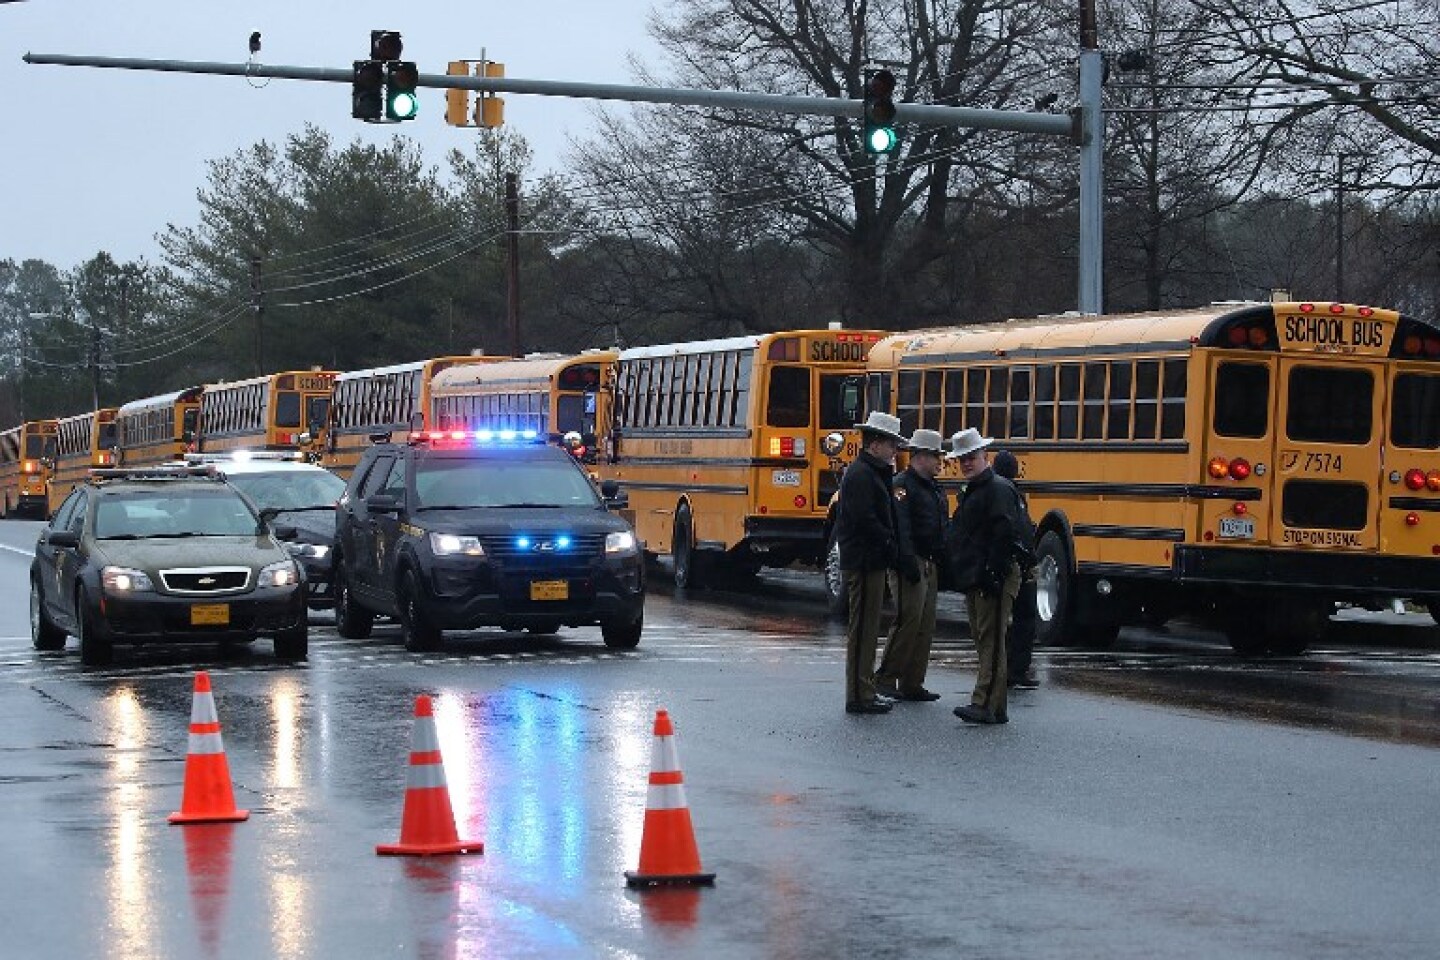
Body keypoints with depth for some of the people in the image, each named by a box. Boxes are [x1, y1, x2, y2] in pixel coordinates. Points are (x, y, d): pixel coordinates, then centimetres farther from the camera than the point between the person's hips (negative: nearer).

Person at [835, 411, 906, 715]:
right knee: (862, 629, -7)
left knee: (867, 629, 14)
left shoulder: (872, 473, 19)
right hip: (865, 562, -11)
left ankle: (864, 692, 20)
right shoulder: (861, 474, -14)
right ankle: (859, 696, -4)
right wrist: (889, 543, -13)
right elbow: (864, 520, -21)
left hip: (869, 562, 11)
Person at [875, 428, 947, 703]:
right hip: (911, 566, -9)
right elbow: (900, 529, -19)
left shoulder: (934, 488, 19)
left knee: (925, 626, 7)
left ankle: (912, 684, 10)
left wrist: (942, 565, 17)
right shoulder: (903, 485, -10)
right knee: (908, 620, -12)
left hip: (930, 565, 9)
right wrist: (908, 565, -25)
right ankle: (885, 678, -5)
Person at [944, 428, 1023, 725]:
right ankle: (995, 707, 13)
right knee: (983, 641, 10)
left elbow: (1006, 533, -19)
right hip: (973, 579, 10)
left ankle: (985, 705, -18)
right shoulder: (971, 491, 21)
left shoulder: (998, 488, -10)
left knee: (991, 641, -12)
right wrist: (963, 573, 20)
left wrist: (993, 573, -23)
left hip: (993, 578, -10)